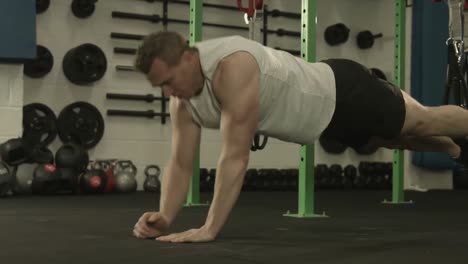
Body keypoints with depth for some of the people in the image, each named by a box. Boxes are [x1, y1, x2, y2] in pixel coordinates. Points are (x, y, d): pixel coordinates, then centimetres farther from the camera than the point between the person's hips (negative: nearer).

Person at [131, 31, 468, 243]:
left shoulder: (233, 66, -42)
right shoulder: (184, 100, -16)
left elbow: (236, 157, -44)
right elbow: (181, 164, -10)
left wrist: (209, 229, -45)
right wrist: (165, 218, -27)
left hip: (344, 94, -8)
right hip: (326, 111, 8)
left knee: (425, 122, 15)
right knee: (399, 137, 32)